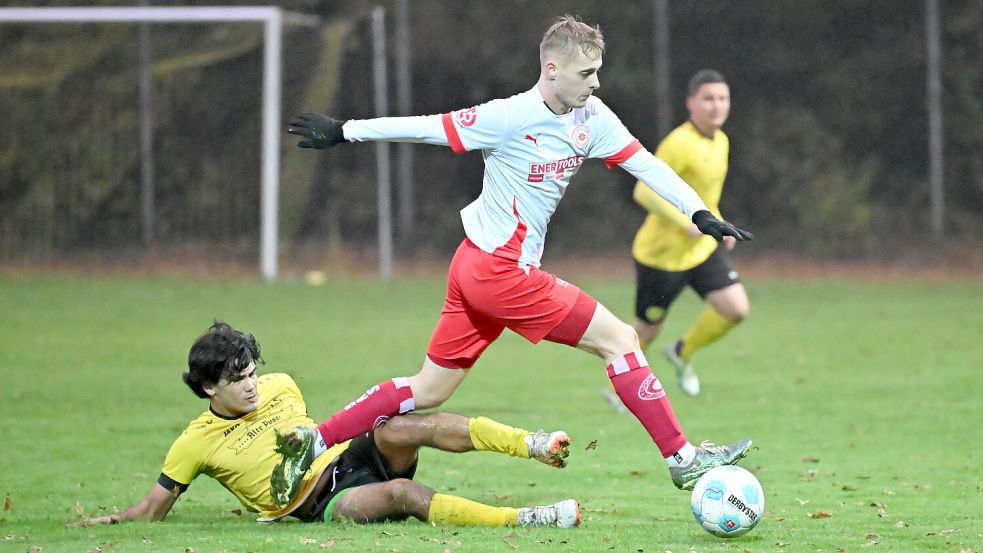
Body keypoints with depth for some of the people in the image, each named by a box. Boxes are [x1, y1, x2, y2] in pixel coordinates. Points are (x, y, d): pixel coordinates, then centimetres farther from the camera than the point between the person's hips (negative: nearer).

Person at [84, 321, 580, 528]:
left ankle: (532, 444, -38)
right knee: (403, 493, -34)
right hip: (320, 503, -4)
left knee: (400, 429, -30)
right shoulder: (195, 444, -1)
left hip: (351, 454, 4)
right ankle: (521, 519, -45)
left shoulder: (279, 387, 11)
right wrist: (114, 520, -9)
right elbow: (154, 508, 4)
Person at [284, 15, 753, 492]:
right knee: (618, 339, -7)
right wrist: (343, 132, -3)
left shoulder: (591, 118, 2)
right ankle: (683, 461, -4)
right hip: (499, 271, -8)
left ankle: (314, 443, 18)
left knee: (429, 391, 13)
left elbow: (644, 164, 4)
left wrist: (699, 212, -6)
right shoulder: (511, 117, -18)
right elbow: (427, 128, -11)